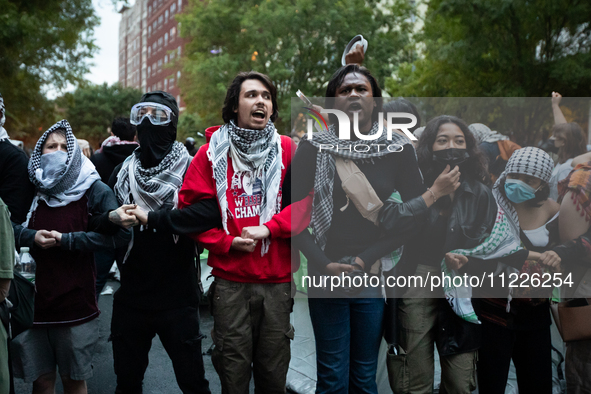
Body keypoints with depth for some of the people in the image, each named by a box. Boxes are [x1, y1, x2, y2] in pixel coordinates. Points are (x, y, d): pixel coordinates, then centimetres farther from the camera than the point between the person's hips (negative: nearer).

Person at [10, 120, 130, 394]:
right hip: (33, 301, 2)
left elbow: (119, 234, -14)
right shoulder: (29, 187, 5)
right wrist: (30, 237, -12)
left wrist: (66, 240, -16)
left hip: (76, 304, -2)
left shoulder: (92, 190, -4)